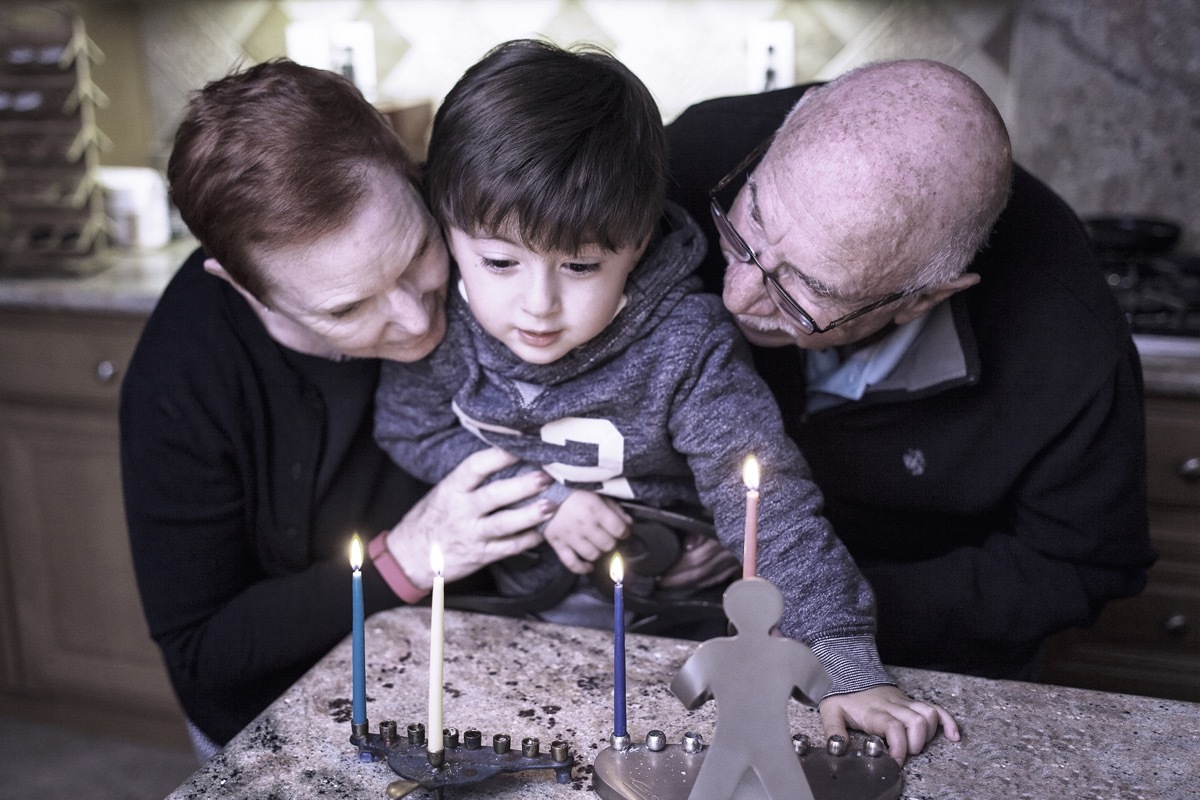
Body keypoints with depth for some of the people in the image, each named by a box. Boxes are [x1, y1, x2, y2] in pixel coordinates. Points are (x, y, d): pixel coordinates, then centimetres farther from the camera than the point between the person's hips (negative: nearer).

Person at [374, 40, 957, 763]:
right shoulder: (440, 314, -18)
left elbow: (768, 501, -27)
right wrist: (541, 497, -17)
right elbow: (412, 429, -3)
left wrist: (851, 666, -33)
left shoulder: (687, 344, -27)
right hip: (505, 596, 2)